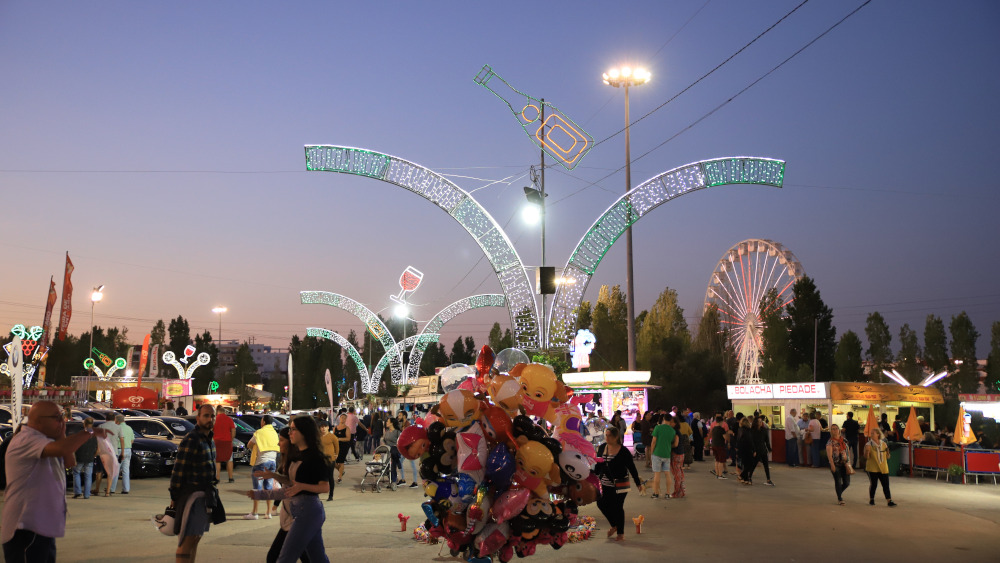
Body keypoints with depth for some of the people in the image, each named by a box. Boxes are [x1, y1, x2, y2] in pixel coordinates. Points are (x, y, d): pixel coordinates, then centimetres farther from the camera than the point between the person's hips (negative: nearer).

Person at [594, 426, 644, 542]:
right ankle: (614, 525, 25)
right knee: (601, 503, 0)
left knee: (618, 507, 1)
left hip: (620, 484, -5)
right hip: (605, 483, 5)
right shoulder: (602, 447, 2)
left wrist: (638, 484, -5)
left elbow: (632, 468, -7)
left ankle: (621, 533, 18)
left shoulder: (624, 451, -12)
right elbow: (598, 465, 12)